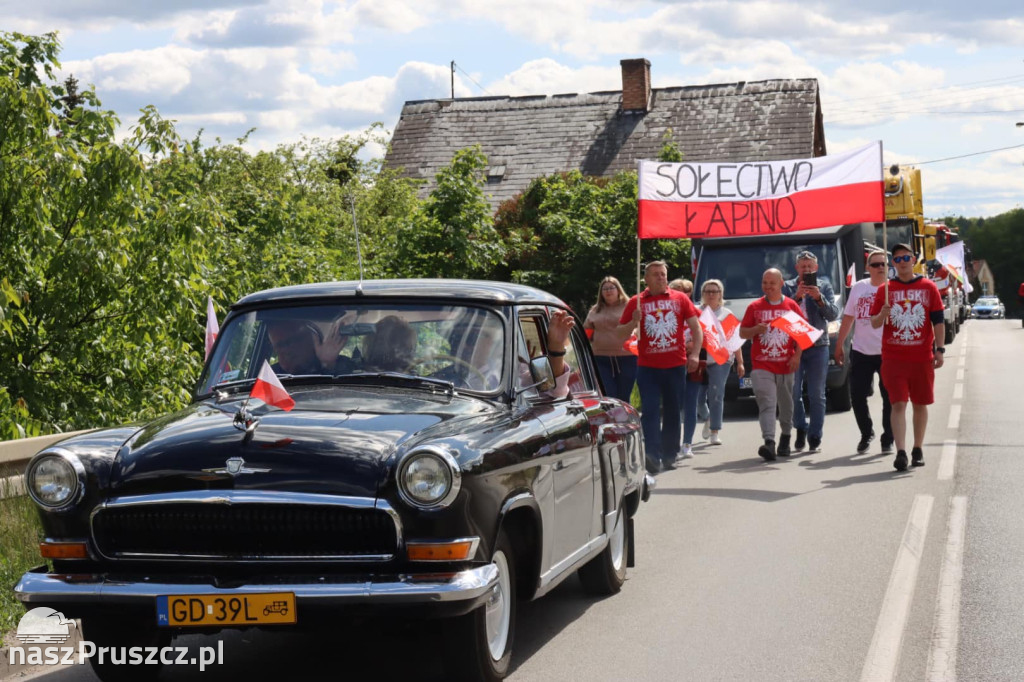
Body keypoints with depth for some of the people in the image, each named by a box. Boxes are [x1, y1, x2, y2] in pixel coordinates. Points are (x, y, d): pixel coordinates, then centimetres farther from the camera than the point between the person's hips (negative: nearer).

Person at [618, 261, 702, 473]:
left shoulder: (680, 298, 6)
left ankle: (669, 455, 18)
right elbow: (621, 333, 5)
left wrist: (695, 354, -3)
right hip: (648, 367, -2)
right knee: (650, 410, -11)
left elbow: (695, 327, 7)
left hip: (676, 365, 2)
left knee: (672, 411, 9)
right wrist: (634, 321, -15)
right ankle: (652, 456, -17)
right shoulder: (636, 302, 3)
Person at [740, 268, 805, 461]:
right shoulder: (755, 307, 5)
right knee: (766, 404, -14)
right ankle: (769, 443, -25)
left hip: (786, 365, 1)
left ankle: (785, 439, 30)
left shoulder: (792, 306, 5)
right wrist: (756, 329, -13)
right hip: (762, 366, -1)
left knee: (786, 405, 12)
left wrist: (797, 355, -3)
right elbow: (742, 333, 8)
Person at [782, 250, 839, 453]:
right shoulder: (788, 287, 7)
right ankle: (800, 428, 15)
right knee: (793, 392, -3)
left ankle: (815, 436, 7)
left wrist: (819, 298, -16)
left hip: (818, 345, 0)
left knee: (816, 394, 2)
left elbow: (833, 314, -1)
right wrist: (797, 297, -19)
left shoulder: (824, 286, 8)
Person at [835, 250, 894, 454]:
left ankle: (888, 439, 14)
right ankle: (866, 433, 23)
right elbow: (848, 318, 15)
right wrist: (839, 345, 14)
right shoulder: (858, 288, 9)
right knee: (857, 396, 3)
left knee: (890, 398, 2)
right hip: (861, 352, 3)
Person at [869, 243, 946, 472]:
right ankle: (901, 452, -13)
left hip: (922, 356, 1)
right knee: (898, 404, -9)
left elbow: (938, 321, 4)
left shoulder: (928, 287, 4)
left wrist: (939, 349, -3)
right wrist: (882, 314, -17)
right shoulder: (885, 289, 5)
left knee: (920, 404, 9)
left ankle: (917, 450, 22)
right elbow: (874, 323, 5)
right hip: (893, 357, -1)